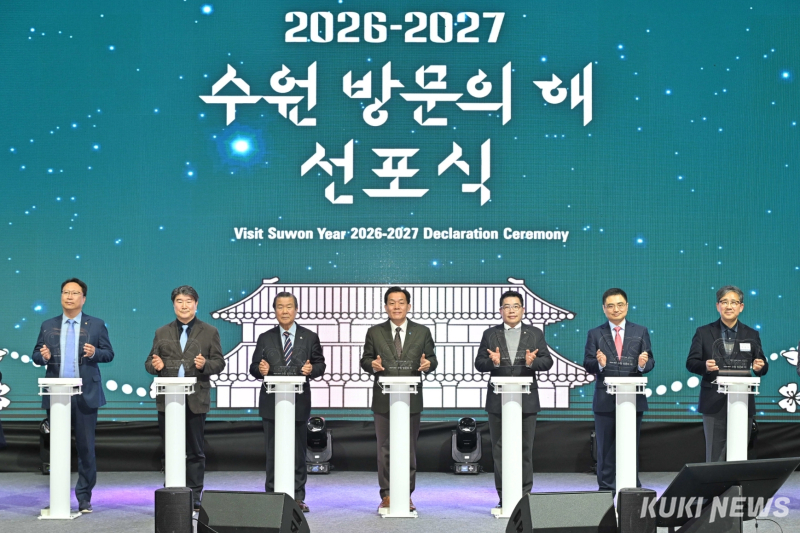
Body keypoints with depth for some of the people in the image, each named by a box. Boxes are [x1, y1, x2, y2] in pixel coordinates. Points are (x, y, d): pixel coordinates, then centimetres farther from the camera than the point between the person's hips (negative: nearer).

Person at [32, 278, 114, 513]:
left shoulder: (96, 325, 5)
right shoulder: (48, 326, 11)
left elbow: (109, 353, 4)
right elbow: (36, 355, 11)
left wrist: (95, 353, -17)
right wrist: (43, 356, -12)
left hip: (86, 395, -2)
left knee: (86, 447, 0)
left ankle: (84, 497, 9)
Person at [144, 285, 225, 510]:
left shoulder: (209, 332, 7)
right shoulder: (162, 333, 13)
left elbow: (219, 363, 3)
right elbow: (149, 363, 11)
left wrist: (205, 365, -17)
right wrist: (155, 365, -12)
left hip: (196, 400, -2)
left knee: (195, 450, 3)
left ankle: (195, 496, 9)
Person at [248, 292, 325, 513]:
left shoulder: (310, 337, 8)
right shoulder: (265, 338, 10)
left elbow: (320, 364, 6)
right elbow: (254, 368, 6)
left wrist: (312, 369, -16)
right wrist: (261, 370, -16)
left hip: (299, 402, 0)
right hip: (272, 402, 0)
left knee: (298, 451, 4)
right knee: (273, 451, 2)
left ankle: (298, 497, 11)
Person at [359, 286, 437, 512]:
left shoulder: (422, 332, 8)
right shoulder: (374, 332, 7)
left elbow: (432, 358, 6)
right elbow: (365, 359, 6)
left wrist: (428, 364, -16)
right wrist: (372, 364, -16)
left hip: (411, 399, 0)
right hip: (383, 400, 0)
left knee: (409, 449, 5)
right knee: (384, 449, 3)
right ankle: (387, 495, 10)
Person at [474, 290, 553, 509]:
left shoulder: (535, 334, 8)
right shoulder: (490, 334, 8)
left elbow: (547, 361, 2)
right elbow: (479, 363, 3)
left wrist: (533, 362, -18)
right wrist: (492, 362, -18)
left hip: (526, 400, 0)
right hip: (498, 400, 0)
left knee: (525, 449, 4)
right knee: (500, 449, 2)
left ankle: (524, 496, 11)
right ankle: (504, 497, 8)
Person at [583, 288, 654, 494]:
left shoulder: (640, 332, 8)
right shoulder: (595, 334, 5)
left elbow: (650, 361, 1)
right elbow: (588, 365, -2)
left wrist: (643, 364, -21)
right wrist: (599, 364, -24)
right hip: (605, 400, 0)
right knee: (606, 448, 6)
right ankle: (606, 489, 14)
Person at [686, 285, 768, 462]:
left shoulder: (752, 335, 9)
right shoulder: (703, 333, 4)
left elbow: (762, 366, 7)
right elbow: (691, 363, 0)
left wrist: (760, 367, -17)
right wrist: (705, 366, -21)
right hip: (714, 403, -1)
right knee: (714, 455, 1)